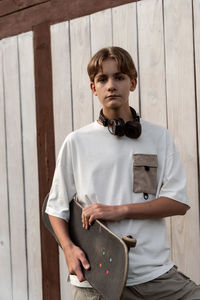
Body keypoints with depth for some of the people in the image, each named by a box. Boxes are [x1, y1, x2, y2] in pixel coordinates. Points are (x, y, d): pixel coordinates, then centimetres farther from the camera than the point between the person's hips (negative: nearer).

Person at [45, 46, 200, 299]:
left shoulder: (159, 137, 5)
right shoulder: (76, 142, 4)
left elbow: (179, 202, -1)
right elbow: (56, 207, 9)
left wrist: (119, 210, -11)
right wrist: (69, 248, -9)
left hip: (154, 273, 1)